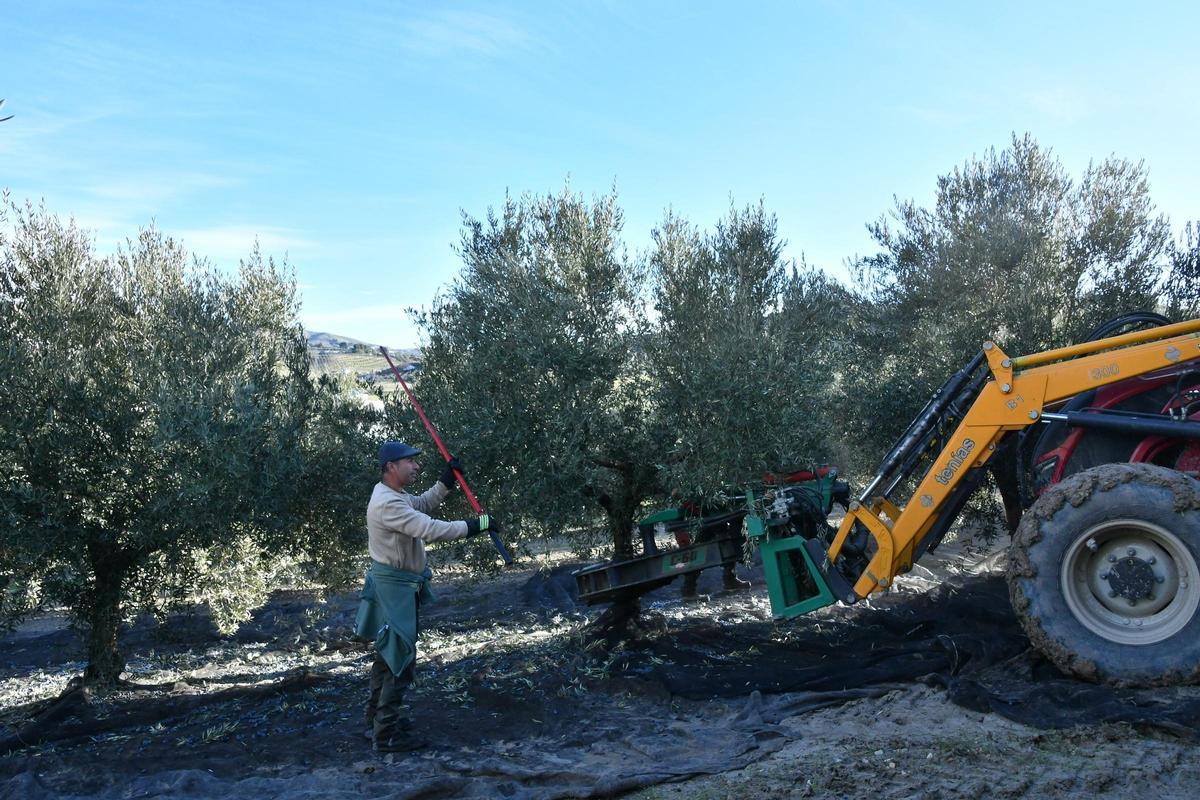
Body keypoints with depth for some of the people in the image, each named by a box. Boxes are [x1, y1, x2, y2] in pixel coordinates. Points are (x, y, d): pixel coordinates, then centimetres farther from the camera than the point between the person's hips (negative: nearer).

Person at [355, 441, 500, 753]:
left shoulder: (395, 495, 8)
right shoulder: (387, 503, -25)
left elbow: (422, 504, 24)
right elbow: (429, 529, -32)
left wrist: (446, 481, 9)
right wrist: (474, 526, -28)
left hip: (394, 584, 11)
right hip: (394, 586, -11)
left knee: (387, 653, 21)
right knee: (401, 657, -7)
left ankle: (377, 717, 35)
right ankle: (386, 734, 0)